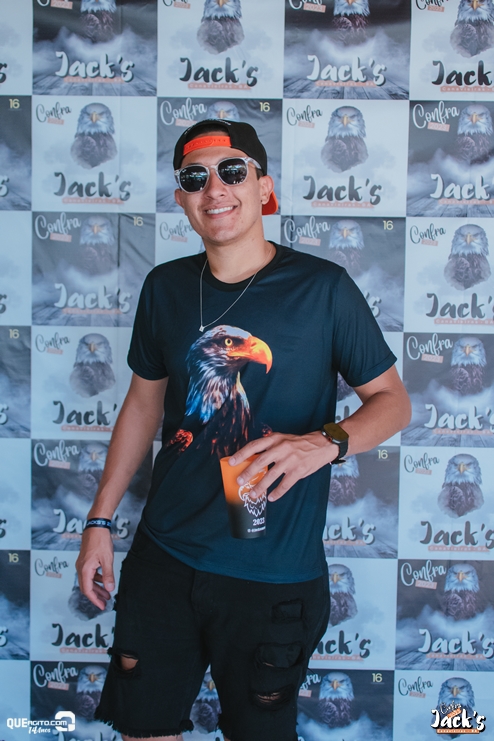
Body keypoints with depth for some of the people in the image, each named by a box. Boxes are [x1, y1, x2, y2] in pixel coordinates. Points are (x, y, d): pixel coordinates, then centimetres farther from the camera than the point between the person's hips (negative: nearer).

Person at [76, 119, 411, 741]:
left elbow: (392, 399, -3)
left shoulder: (322, 287, -9)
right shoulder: (166, 287, 3)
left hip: (274, 576, -3)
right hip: (164, 556, 3)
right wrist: (100, 519, 10)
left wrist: (327, 442, -24)